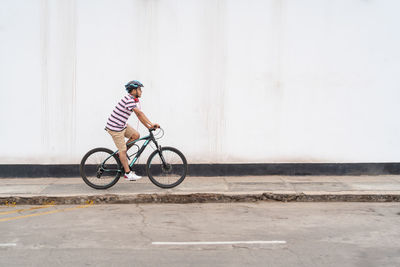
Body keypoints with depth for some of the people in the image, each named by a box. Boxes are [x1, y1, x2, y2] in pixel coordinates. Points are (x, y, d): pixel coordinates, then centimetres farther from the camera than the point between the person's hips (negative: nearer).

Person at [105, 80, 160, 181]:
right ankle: (128, 173, 2)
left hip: (122, 125, 9)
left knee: (136, 135, 2)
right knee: (123, 150, -5)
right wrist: (151, 124, -27)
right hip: (115, 127, -9)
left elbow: (139, 115, 9)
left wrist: (148, 126, 2)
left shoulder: (132, 100, 9)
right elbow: (140, 113, -27)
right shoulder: (128, 100, -22)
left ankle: (121, 153, 14)